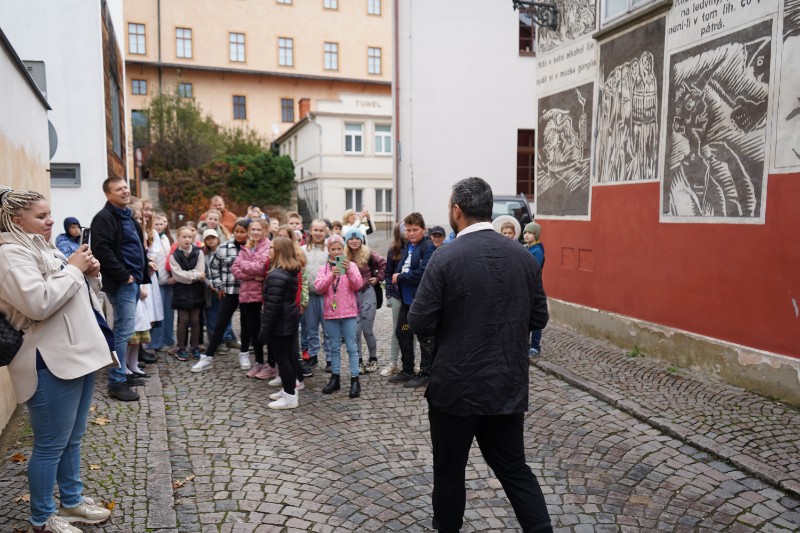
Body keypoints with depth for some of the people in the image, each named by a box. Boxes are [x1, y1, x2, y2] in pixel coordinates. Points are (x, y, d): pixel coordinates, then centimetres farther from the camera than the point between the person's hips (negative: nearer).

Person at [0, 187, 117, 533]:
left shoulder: (44, 249, 16)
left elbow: (78, 294, 23)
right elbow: (39, 302, -26)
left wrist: (90, 273, 3)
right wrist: (73, 269, -17)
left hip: (78, 354, 9)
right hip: (51, 363, -9)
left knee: (72, 439, 19)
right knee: (50, 445, 2)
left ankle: (72, 501, 33)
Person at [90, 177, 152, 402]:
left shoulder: (127, 216, 18)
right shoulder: (104, 218, -12)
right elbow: (102, 251, -23)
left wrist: (145, 262, 15)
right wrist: (124, 276, -21)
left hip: (133, 280, 10)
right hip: (121, 283, -10)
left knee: (123, 329, 16)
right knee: (124, 330, -9)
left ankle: (124, 371, 27)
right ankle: (117, 382, -3)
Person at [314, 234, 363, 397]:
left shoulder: (351, 265, 0)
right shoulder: (324, 268, 5)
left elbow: (357, 285, -11)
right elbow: (318, 288, -8)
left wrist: (348, 270, -27)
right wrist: (331, 275, -23)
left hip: (348, 311, -2)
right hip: (330, 312, 2)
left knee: (351, 346, 0)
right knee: (334, 347, 11)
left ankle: (355, 380, 4)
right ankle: (334, 378, 21)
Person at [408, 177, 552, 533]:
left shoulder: (445, 258, -15)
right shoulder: (523, 257, 0)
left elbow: (420, 324, -15)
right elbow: (538, 318, 5)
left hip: (457, 386, -4)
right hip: (508, 386, 4)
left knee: (449, 470, 16)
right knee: (514, 468, 19)